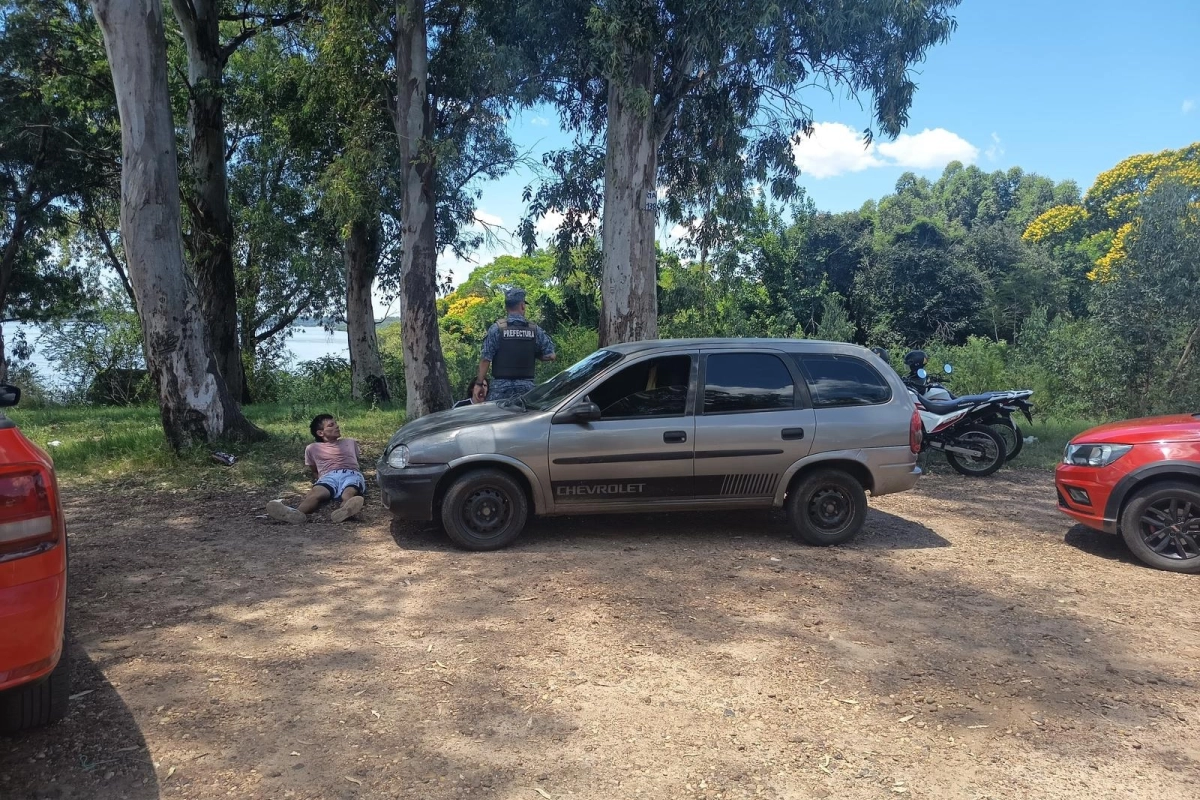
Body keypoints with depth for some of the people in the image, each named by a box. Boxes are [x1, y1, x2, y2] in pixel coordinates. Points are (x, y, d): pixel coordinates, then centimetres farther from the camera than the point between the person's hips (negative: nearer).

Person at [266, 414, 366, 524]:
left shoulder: (351, 442, 33)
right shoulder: (313, 448, 29)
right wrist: (318, 481, 14)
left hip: (352, 475, 0)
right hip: (328, 476, 0)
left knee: (349, 494, -41)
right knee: (315, 493, -38)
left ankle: (346, 510, -76)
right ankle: (296, 513, -69)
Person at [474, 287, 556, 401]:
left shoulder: (497, 328, -5)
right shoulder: (534, 330, 2)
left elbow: (485, 358, -6)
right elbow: (550, 355, 3)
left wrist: (479, 383, -1)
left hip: (501, 385, -2)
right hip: (526, 386, 2)